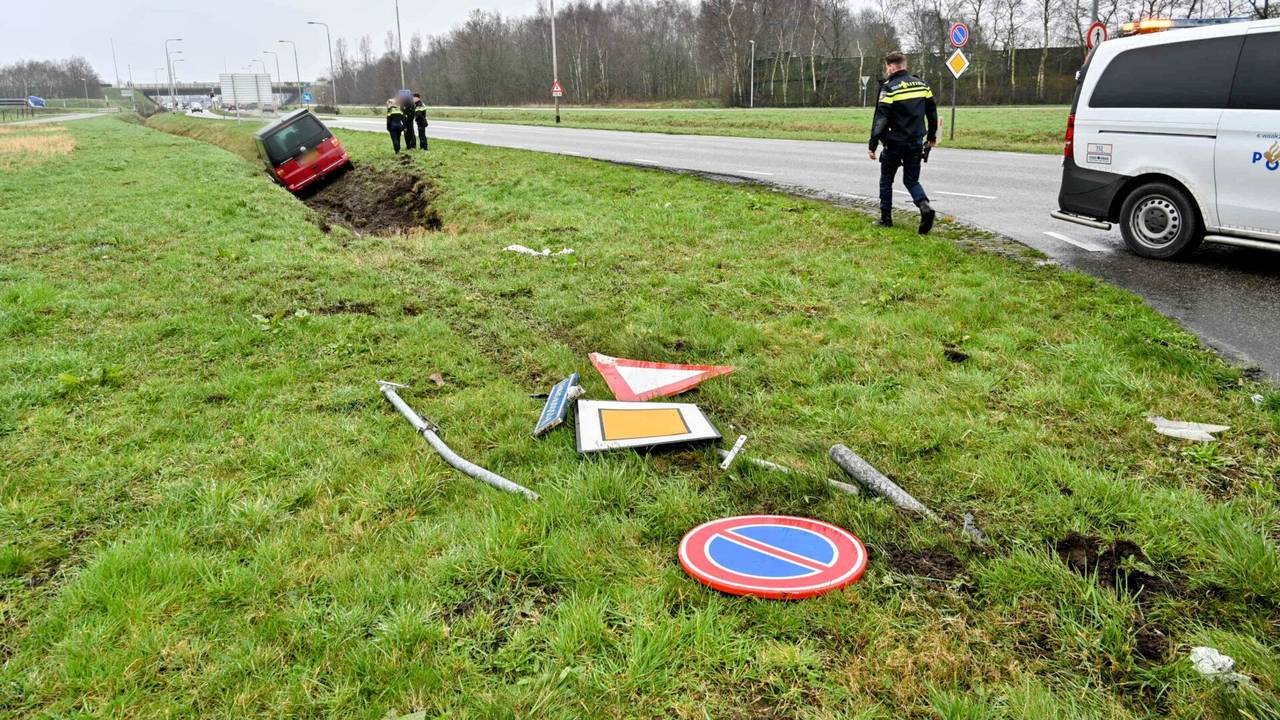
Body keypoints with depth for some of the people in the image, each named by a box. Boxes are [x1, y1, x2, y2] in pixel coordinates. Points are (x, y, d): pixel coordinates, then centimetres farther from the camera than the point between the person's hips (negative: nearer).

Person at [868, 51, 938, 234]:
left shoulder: (889, 88, -11)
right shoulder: (922, 85, 8)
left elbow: (881, 119, -16)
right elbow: (932, 112, 15)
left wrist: (872, 145, -13)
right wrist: (932, 136, 27)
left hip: (894, 143, -5)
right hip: (916, 143, 5)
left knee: (886, 180, 12)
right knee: (911, 180, 13)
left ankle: (886, 218, 15)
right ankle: (925, 206, -13)